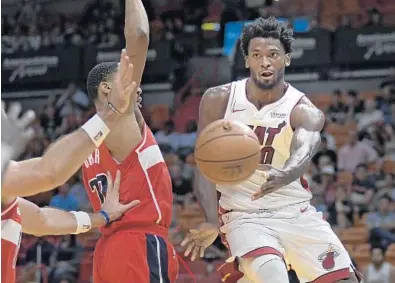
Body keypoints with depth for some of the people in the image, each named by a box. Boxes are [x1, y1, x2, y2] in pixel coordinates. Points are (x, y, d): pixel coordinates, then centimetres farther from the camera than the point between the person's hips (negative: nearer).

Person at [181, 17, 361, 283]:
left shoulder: (305, 112, -10)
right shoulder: (219, 100, -5)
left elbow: (303, 152, -32)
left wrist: (283, 176, -57)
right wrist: (212, 222, -24)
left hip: (296, 212, 2)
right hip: (245, 216, -2)